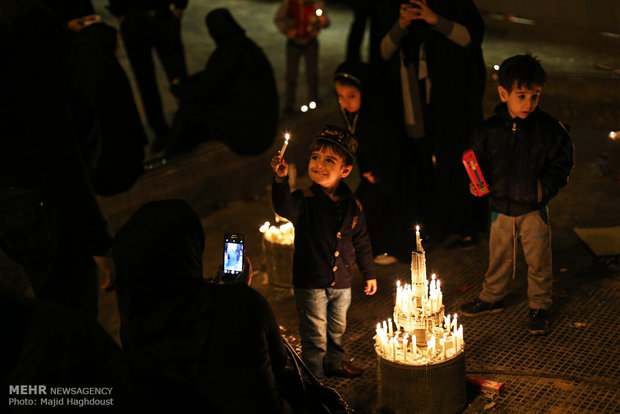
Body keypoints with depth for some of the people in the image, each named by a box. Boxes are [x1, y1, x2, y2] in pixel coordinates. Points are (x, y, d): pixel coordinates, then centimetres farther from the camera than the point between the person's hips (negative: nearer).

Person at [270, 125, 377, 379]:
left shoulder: (352, 206, -3)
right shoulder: (305, 200, -17)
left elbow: (361, 243, 9)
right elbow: (285, 208, -40)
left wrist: (369, 274, 14)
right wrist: (281, 180, -57)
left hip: (341, 283, 5)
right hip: (310, 284, -4)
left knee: (337, 329, 25)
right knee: (315, 337, 6)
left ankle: (333, 363, 50)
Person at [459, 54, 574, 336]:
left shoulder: (549, 129, -11)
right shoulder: (489, 130, -7)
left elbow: (562, 163, -4)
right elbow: (480, 162, 5)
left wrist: (545, 187, -16)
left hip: (534, 210, -2)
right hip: (501, 207, 2)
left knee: (538, 261, 8)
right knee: (498, 257, 18)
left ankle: (539, 307, 26)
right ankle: (492, 297, 39)